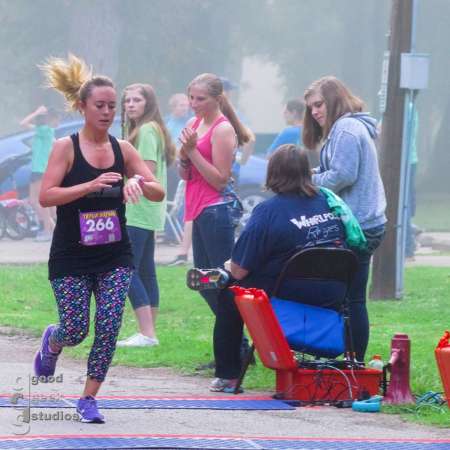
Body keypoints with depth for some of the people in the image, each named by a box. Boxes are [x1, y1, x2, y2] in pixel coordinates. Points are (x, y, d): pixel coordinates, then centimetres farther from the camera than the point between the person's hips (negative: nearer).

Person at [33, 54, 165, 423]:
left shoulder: (122, 149, 3)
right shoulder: (66, 147, -8)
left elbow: (159, 193, 1)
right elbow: (46, 196, -17)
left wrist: (138, 183, -21)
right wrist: (91, 186, -26)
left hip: (115, 257, 3)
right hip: (71, 258, -3)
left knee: (109, 328, -8)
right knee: (76, 330, -2)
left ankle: (89, 398, 5)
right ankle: (51, 342, 35)